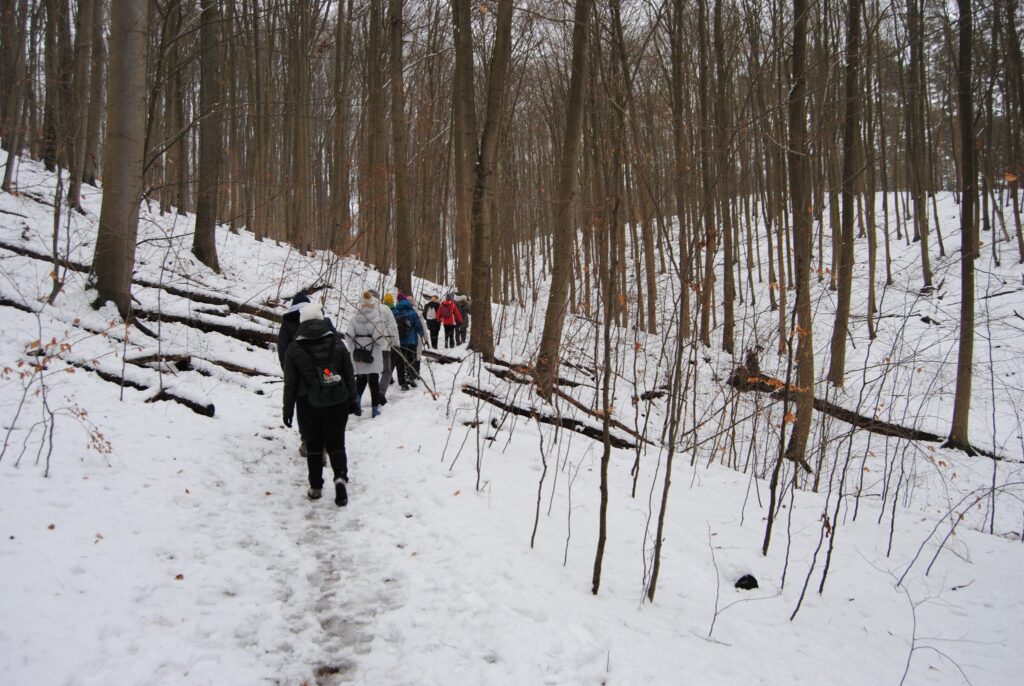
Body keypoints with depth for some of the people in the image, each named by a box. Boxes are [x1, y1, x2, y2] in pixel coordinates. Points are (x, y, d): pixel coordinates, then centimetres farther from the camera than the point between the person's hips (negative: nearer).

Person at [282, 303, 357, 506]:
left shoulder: (294, 348, -4)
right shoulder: (336, 343, 0)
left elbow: (290, 383, -2)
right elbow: (349, 375, 3)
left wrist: (288, 409, 6)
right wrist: (352, 399, 13)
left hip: (308, 404, -1)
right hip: (337, 402, 1)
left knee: (313, 446, 12)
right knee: (336, 443, 7)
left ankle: (315, 487, 16)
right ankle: (340, 477, -16)